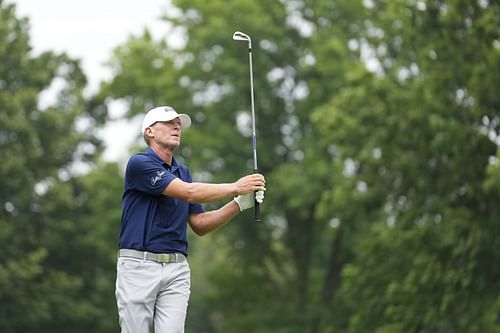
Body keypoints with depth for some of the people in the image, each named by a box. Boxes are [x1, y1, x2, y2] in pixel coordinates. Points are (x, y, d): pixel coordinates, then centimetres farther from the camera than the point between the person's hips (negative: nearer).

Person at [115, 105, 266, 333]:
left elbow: (199, 224, 13)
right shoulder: (139, 163, -9)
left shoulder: (183, 172, 16)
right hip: (138, 266, -6)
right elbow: (189, 193, -19)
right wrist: (236, 187, -15)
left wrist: (238, 204, 0)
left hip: (176, 270, 6)